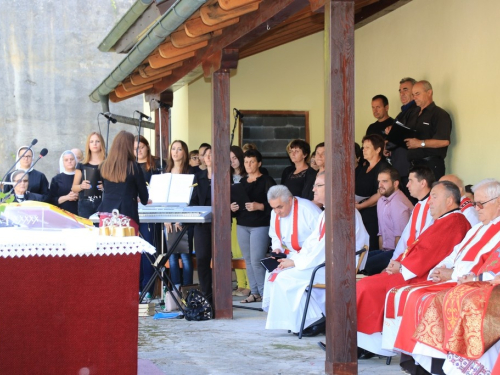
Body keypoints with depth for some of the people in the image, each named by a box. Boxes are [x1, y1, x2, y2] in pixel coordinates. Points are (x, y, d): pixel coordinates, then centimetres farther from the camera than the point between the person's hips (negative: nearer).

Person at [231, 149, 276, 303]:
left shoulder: (267, 181, -4)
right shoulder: (242, 182, 15)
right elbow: (235, 200, 19)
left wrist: (259, 206, -23)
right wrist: (233, 208, -2)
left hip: (260, 225, -7)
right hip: (242, 225, 7)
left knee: (256, 261, -11)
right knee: (248, 261, 8)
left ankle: (264, 292, -1)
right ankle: (254, 292, 15)